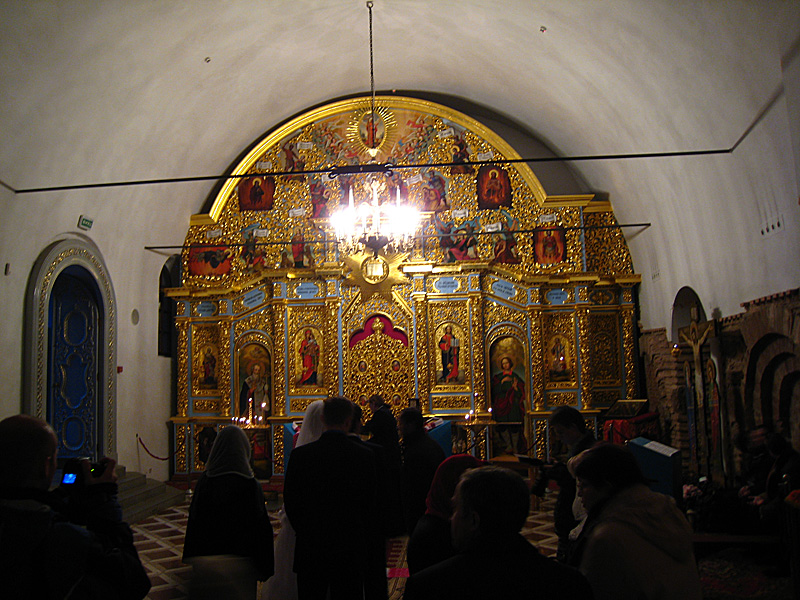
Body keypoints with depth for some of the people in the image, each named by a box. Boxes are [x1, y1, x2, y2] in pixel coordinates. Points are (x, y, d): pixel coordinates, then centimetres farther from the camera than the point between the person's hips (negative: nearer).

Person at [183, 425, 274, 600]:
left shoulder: (204, 481, -8)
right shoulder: (250, 485, -15)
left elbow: (193, 522, -1)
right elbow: (262, 527, -12)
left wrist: (191, 558, 11)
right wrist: (265, 568, -2)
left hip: (205, 563, 3)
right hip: (239, 564, -2)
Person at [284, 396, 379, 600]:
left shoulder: (300, 455, -8)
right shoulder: (365, 456, -7)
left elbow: (290, 501, 0)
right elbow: (371, 505, 1)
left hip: (311, 549, 0)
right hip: (351, 551, 0)